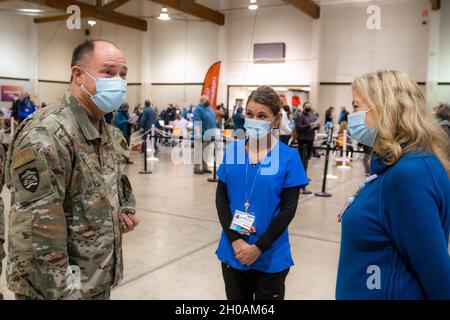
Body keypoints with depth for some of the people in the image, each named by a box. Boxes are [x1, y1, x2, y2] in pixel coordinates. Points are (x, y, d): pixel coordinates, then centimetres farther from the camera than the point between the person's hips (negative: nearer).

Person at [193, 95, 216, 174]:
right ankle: (196, 168, 1)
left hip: (209, 135, 8)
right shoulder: (198, 109, -10)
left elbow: (213, 121, 25)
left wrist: (215, 132, 21)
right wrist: (198, 133, -27)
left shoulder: (209, 109, 17)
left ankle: (205, 167, 19)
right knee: (199, 151, -4)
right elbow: (197, 123, -19)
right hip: (201, 135, -8)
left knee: (206, 151, 12)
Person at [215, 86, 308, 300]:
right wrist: (235, 240, -12)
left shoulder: (288, 157, -8)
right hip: (233, 253, 3)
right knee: (236, 296, 18)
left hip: (271, 258, -2)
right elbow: (221, 197, -1)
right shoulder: (232, 150, -1)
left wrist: (259, 247, -15)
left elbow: (288, 209, -9)